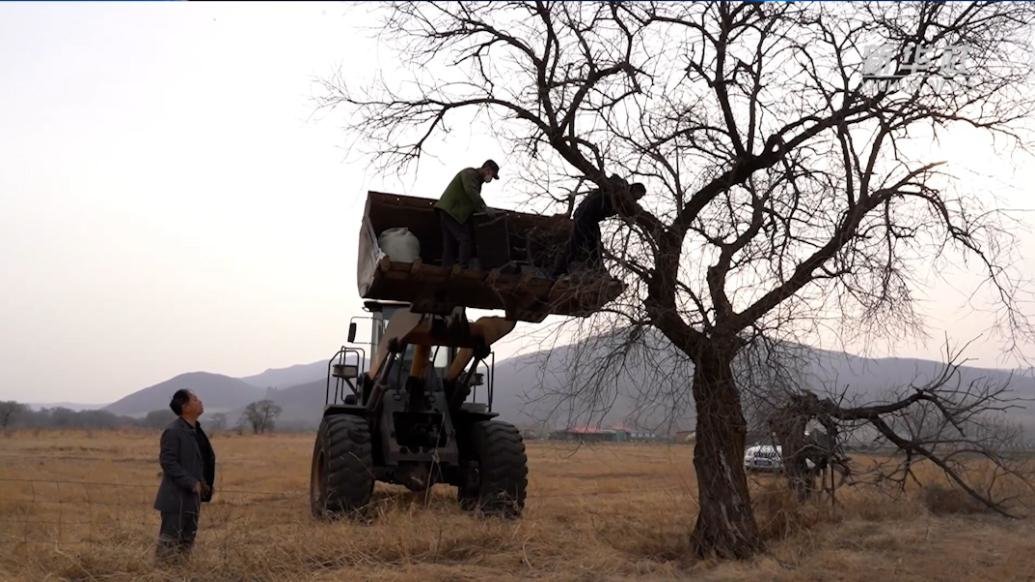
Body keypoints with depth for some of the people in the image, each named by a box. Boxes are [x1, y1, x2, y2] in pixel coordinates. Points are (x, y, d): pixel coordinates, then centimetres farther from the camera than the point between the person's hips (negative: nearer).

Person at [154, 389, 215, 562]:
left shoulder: (196, 430, 11)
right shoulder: (173, 431, -16)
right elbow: (167, 461, -20)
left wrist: (203, 483, 8)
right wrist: (191, 483, -21)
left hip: (192, 496, 9)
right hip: (176, 497, -9)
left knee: (187, 540, 17)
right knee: (170, 541, -2)